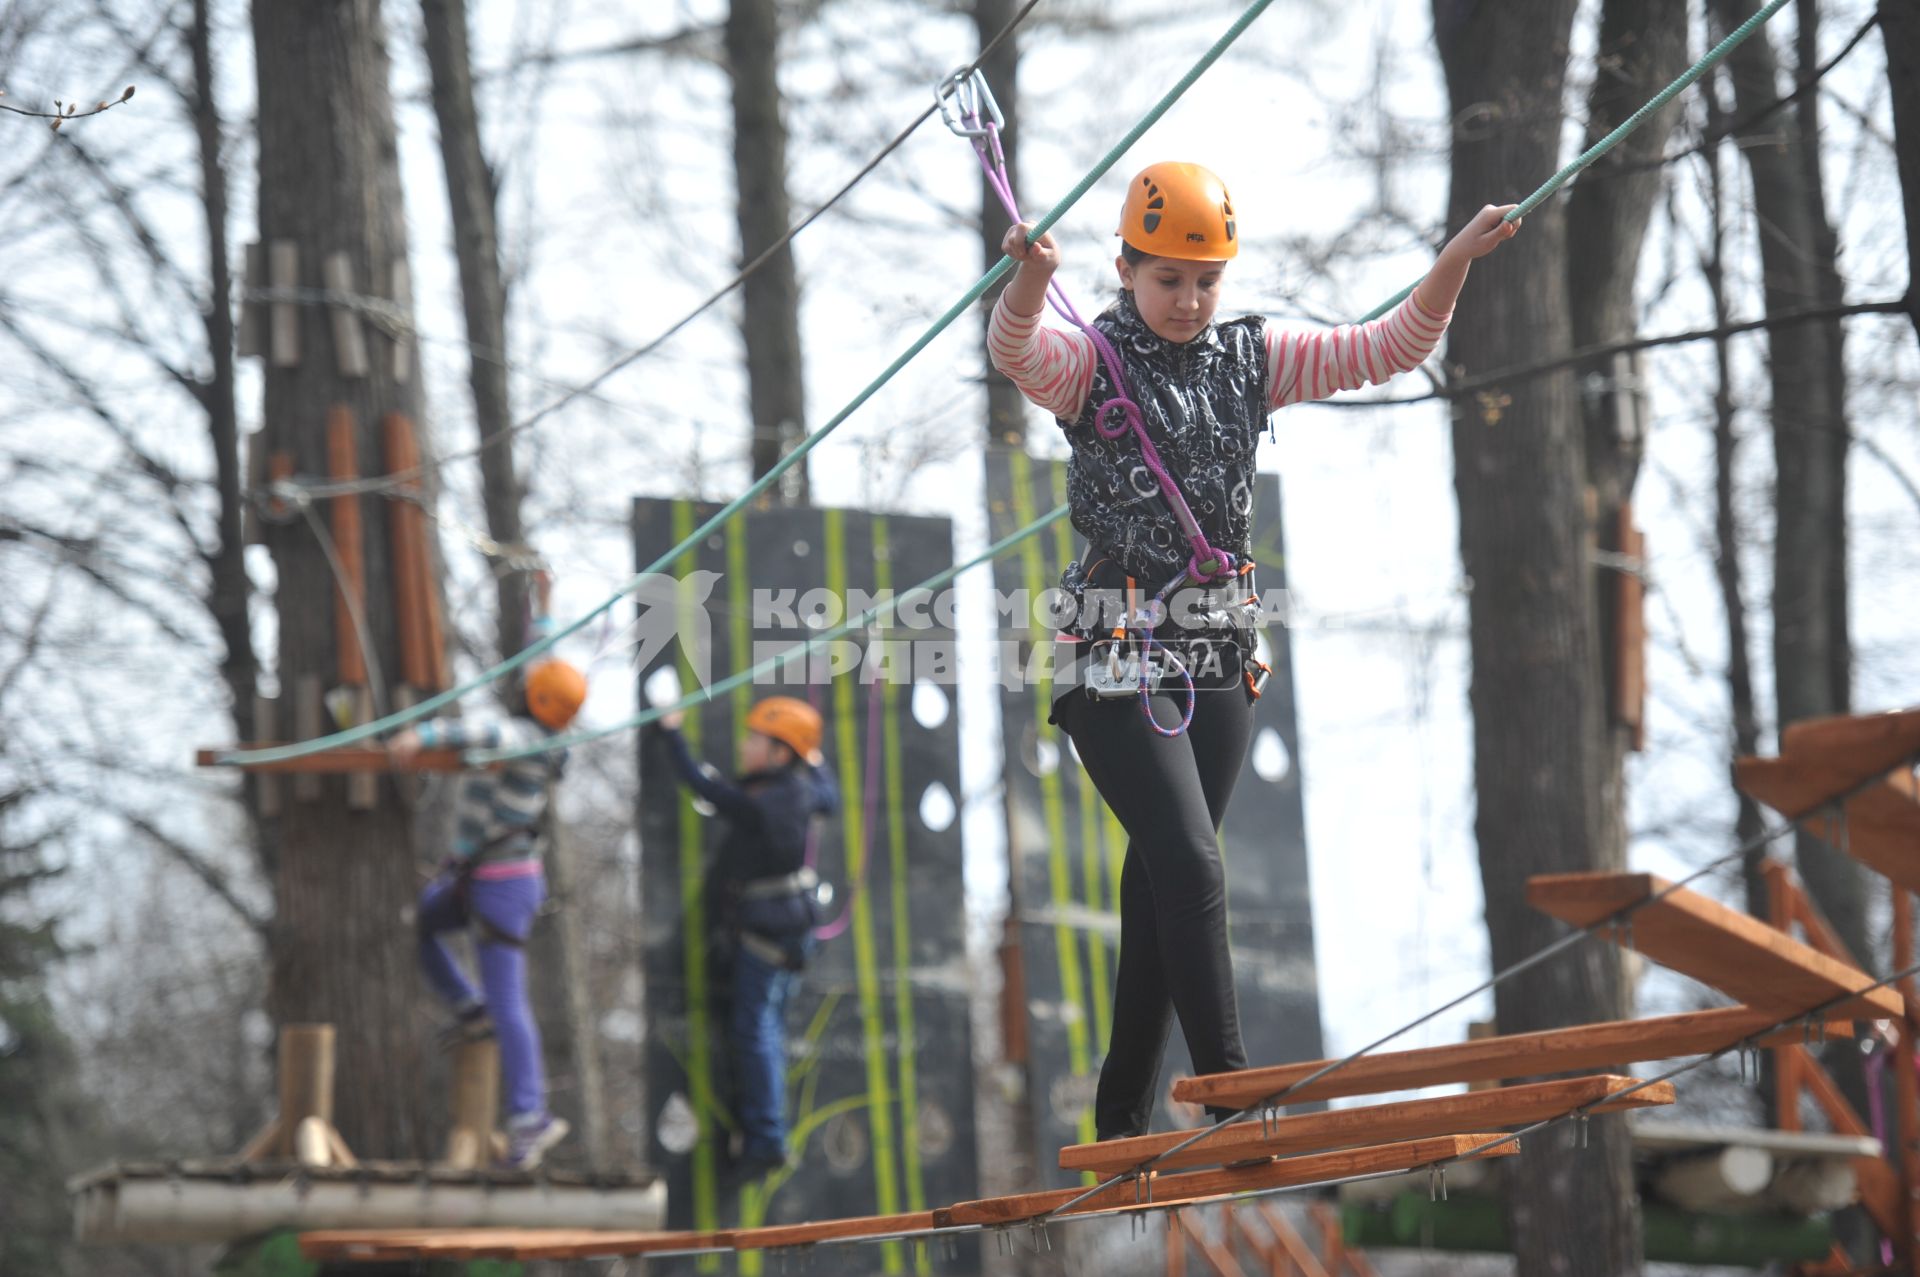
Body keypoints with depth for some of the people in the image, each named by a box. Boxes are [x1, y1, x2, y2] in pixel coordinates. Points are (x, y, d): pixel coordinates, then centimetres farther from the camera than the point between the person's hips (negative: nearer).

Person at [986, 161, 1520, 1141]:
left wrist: (1456, 261, -11)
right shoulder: (1087, 363, -5)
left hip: (1219, 663, 5)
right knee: (1191, 869, -16)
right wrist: (1028, 281, -48)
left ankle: (1122, 1122, 17)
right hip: (1117, 658, -5)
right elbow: (1014, 350, -27)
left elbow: (1387, 349, 4)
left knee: (1158, 890, 10)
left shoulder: (1250, 360, 8)